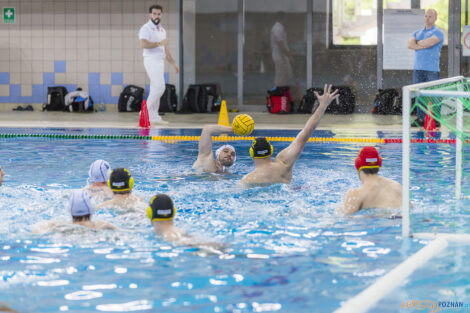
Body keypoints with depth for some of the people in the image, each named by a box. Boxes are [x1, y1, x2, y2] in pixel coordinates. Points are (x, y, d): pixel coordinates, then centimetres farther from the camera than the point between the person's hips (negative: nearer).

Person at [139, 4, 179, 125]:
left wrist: (173, 63, 26)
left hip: (160, 61, 9)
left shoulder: (162, 30, 20)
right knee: (159, 87, -18)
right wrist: (159, 43, -21)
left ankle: (154, 117, 7)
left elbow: (165, 48, 27)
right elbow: (143, 44, -24)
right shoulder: (146, 28, -8)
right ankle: (146, 111, -11)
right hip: (151, 60, -9)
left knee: (156, 88, 7)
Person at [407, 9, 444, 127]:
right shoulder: (417, 32, 18)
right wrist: (423, 46, -11)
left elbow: (428, 43, -18)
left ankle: (435, 119, -2)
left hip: (432, 69, -6)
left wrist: (417, 42, 0)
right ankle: (420, 119, 9)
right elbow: (410, 45, 1)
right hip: (418, 68, 6)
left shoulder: (438, 33, -1)